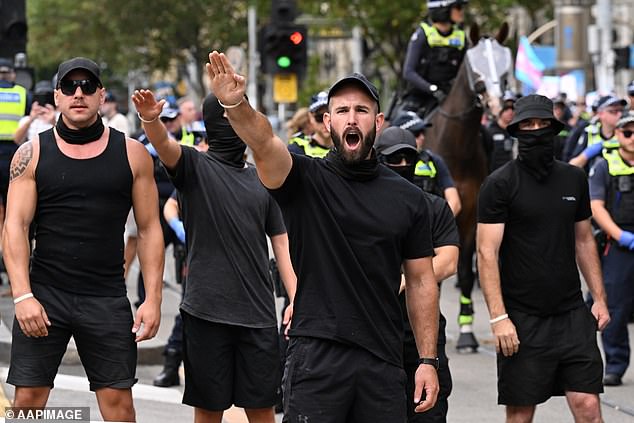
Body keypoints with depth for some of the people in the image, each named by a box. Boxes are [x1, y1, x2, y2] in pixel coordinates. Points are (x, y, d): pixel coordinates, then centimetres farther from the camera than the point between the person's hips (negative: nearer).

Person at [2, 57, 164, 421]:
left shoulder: (132, 154, 4)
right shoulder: (32, 154, 3)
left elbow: (149, 230, 5)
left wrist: (153, 299, -3)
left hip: (108, 297, 0)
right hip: (44, 294, 0)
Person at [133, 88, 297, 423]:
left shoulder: (262, 180, 13)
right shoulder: (195, 166, 1)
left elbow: (280, 242, 15)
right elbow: (163, 144, -20)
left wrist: (295, 299, 4)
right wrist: (150, 119, -43)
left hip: (258, 311, 3)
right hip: (207, 309, -3)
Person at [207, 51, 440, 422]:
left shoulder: (408, 199, 9)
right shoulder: (307, 180, 1)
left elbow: (421, 280, 11)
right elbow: (264, 143, -20)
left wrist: (428, 360, 5)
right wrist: (235, 104, -41)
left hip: (383, 363, 3)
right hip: (316, 356, -3)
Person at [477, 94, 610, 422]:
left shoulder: (574, 179, 10)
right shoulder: (499, 184, -6)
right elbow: (487, 253, -10)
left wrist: (599, 297, 12)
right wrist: (498, 318, -17)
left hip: (572, 313, 4)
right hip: (523, 320, -4)